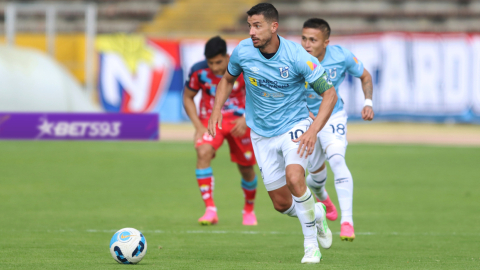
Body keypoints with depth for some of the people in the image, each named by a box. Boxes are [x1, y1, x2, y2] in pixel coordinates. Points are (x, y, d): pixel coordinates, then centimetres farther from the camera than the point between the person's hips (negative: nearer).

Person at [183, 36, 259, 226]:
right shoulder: (199, 71, -15)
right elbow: (187, 97, 0)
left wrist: (246, 119, -21)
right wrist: (199, 126, -11)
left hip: (238, 122, 0)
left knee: (246, 169, 6)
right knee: (203, 152, -29)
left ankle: (249, 209, 37)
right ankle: (210, 210, -30)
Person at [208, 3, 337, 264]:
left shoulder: (297, 56, -22)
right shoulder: (242, 51, -12)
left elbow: (329, 93, -15)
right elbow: (228, 79, 11)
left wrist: (313, 130, -27)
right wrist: (216, 110, -3)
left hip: (295, 126, -4)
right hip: (262, 133, 4)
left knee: (294, 177, -31)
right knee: (282, 204, 5)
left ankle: (311, 244, -14)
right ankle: (317, 214, 39)